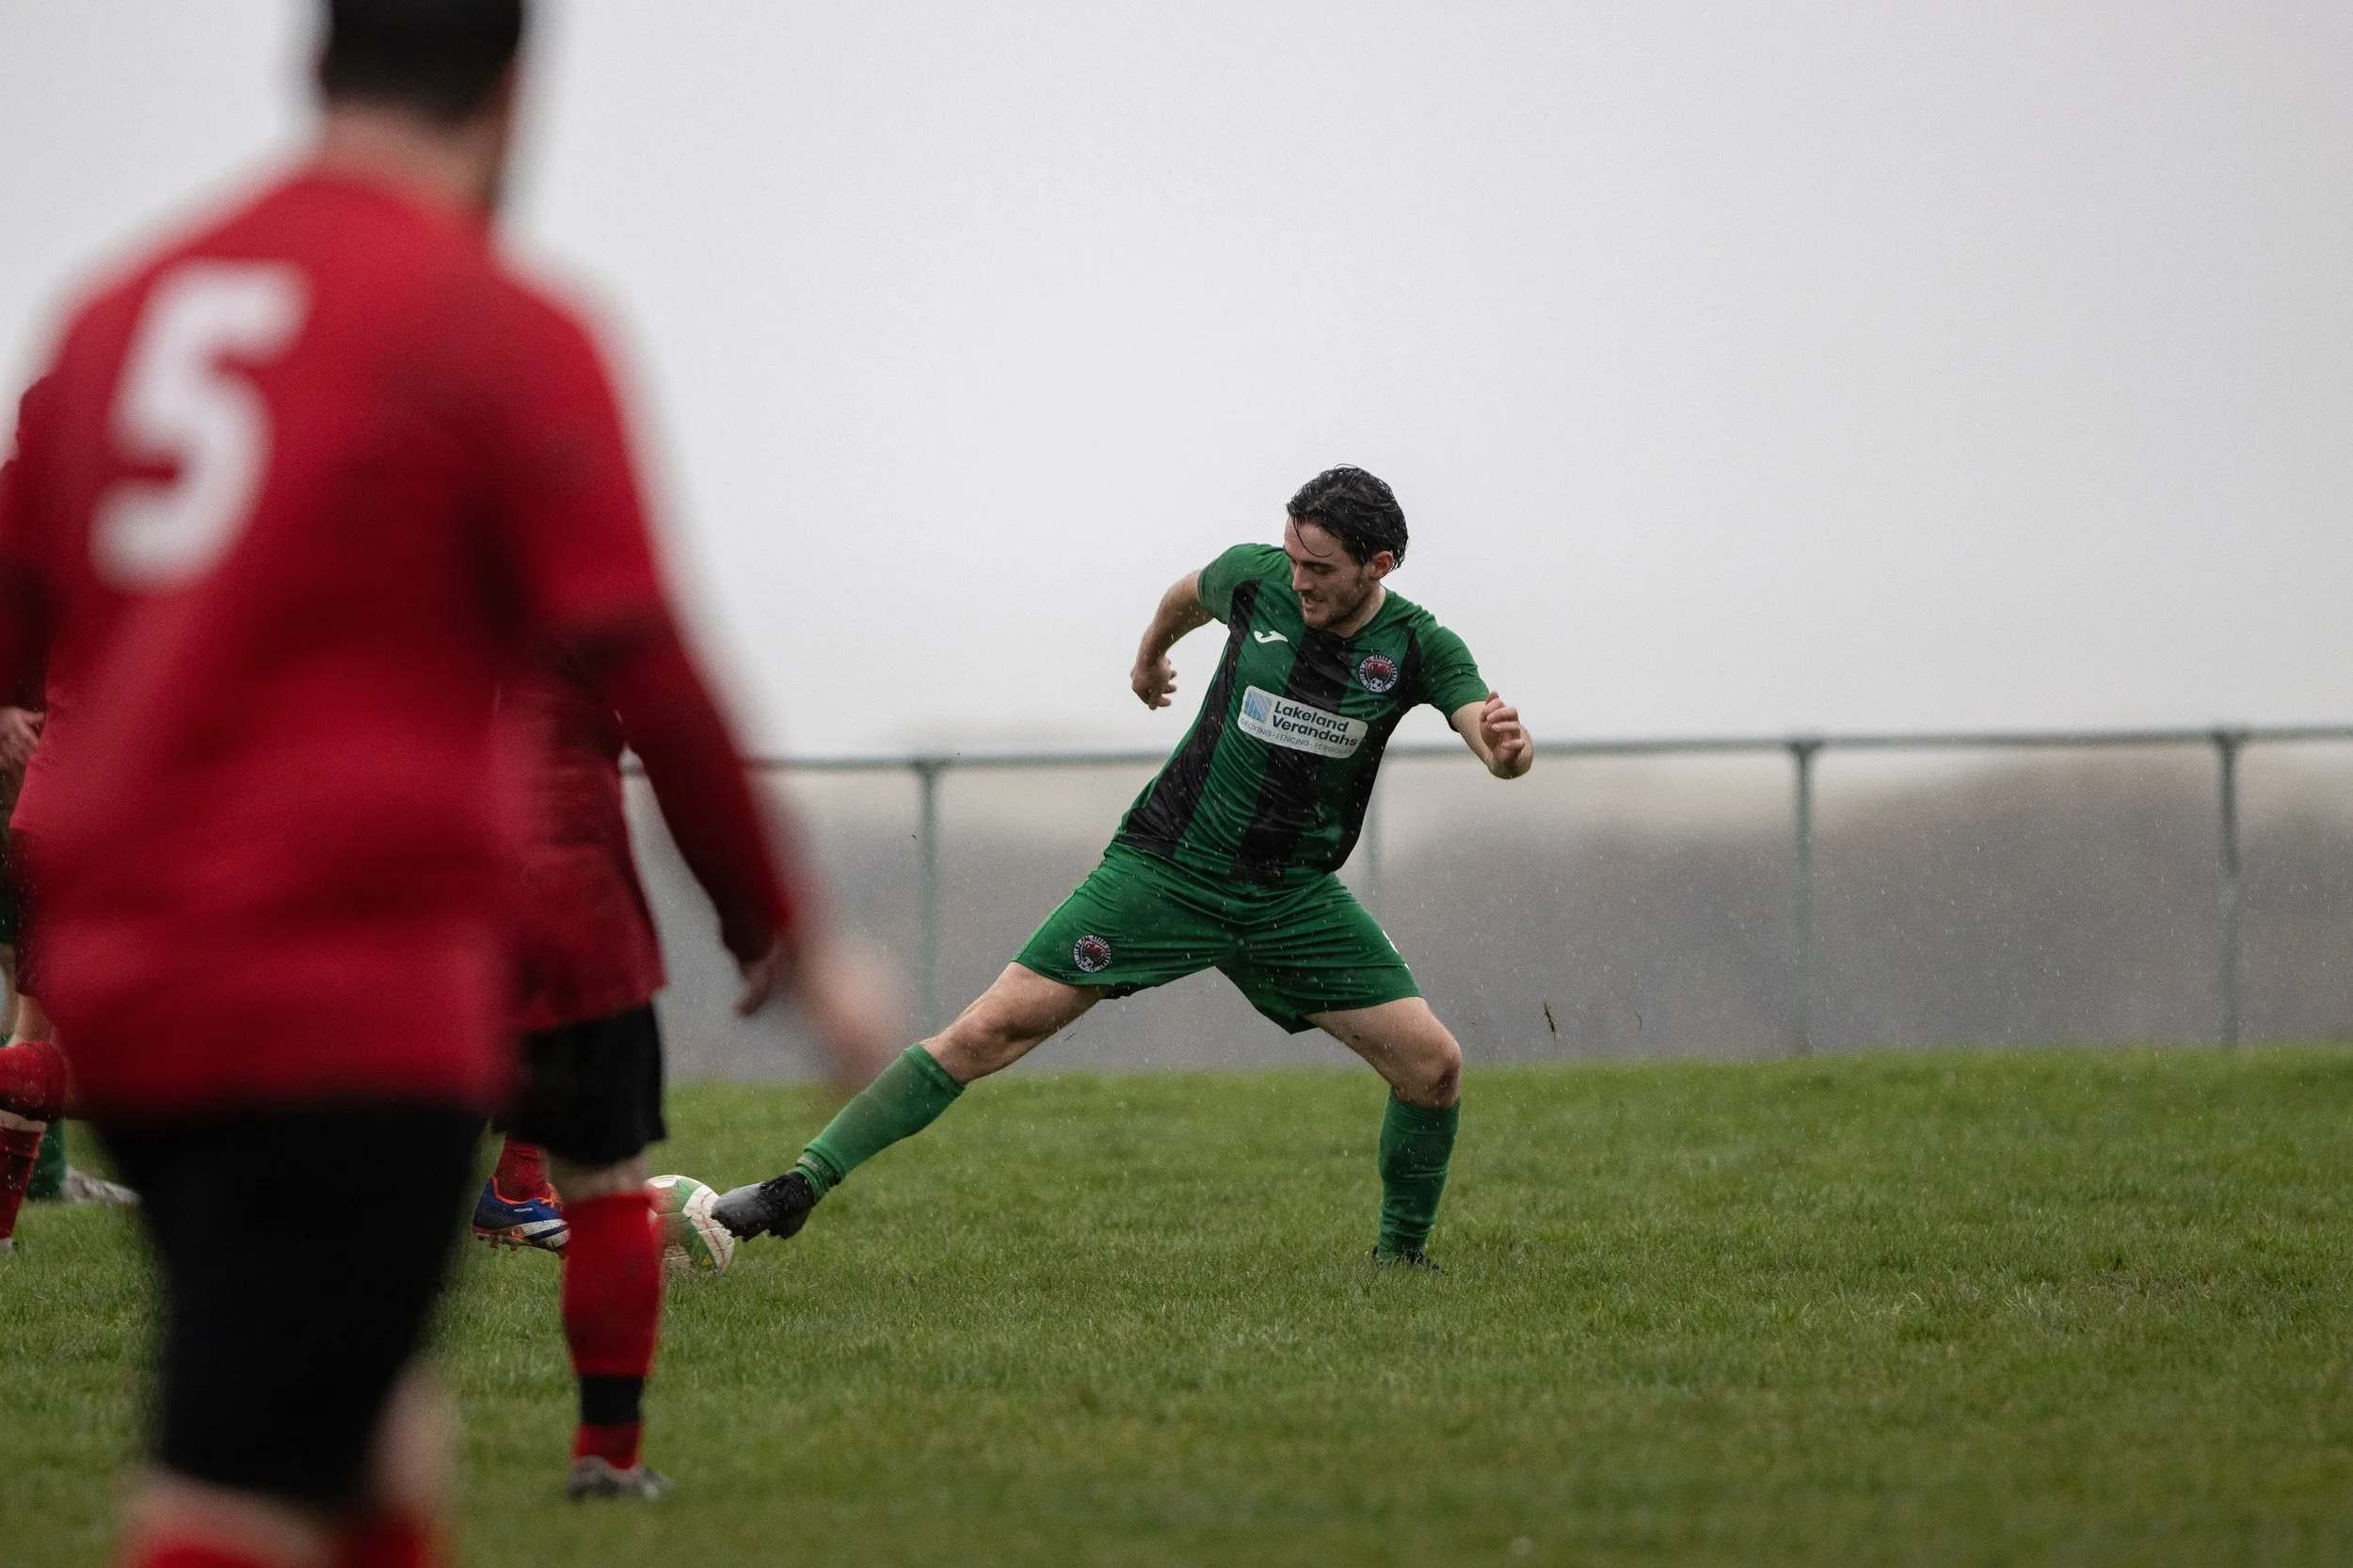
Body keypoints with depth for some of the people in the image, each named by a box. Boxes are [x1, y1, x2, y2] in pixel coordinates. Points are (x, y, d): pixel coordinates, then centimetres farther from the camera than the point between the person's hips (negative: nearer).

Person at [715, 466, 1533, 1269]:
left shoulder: (1419, 647, -10)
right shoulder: (1257, 577, -7)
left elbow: (1504, 752, -22)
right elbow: (1190, 594, 17)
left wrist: (1507, 742, -46)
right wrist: (1150, 654, 35)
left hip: (1294, 900, 1)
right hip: (1165, 868, -1)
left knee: (1432, 1065, -9)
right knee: (993, 1027, -12)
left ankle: (1401, 1251, 16)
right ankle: (799, 1186, -10)